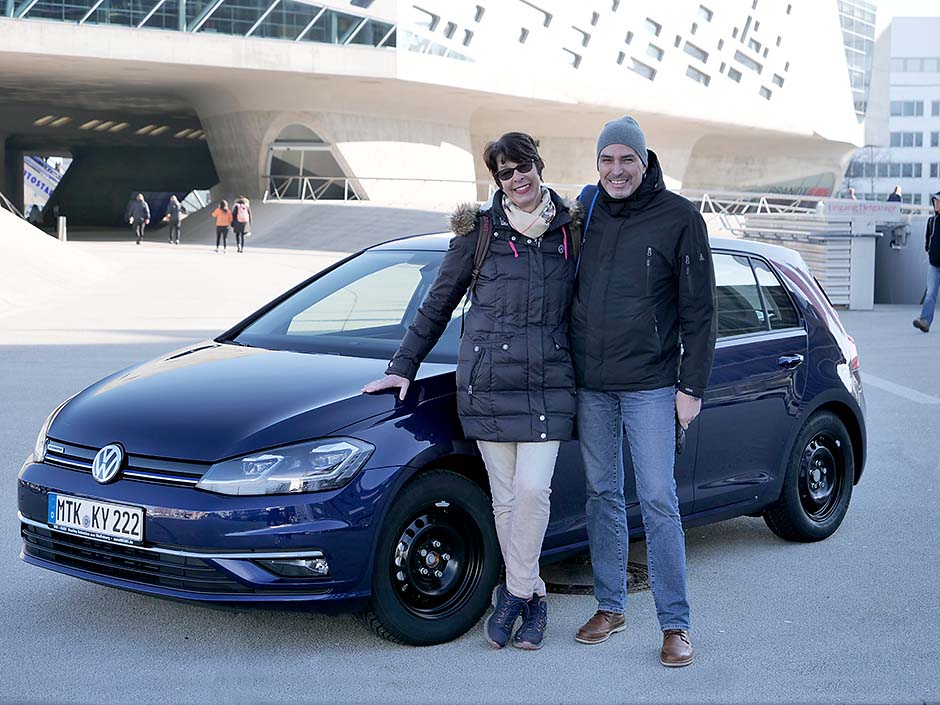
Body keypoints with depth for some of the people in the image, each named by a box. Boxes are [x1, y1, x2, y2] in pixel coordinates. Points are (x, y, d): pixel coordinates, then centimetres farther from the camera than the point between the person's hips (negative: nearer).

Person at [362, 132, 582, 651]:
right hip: (487, 383, 0)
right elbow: (437, 304, 10)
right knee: (506, 497, 3)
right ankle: (532, 596, 18)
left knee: (532, 490, -11)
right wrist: (403, 367, 8)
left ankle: (516, 592, 6)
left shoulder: (571, 229, 7)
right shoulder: (479, 231, 3)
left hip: (549, 385, 0)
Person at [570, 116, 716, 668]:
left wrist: (692, 386, -8)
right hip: (589, 382, 4)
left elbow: (699, 309, -5)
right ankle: (610, 607, 23)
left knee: (659, 501, -5)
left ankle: (676, 624, 3)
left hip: (650, 384, -4)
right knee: (603, 494, 11)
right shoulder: (583, 208, 4)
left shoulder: (679, 218, -7)